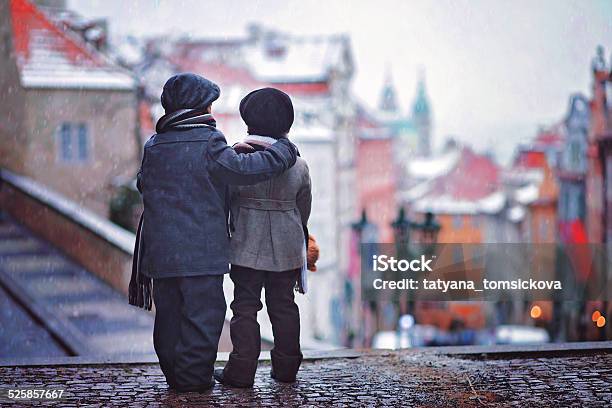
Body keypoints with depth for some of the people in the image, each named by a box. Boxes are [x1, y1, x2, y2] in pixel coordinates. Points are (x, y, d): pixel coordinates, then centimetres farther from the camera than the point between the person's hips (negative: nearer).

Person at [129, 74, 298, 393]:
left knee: (170, 312, 13)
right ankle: (193, 375, -1)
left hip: (160, 249, 6)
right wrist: (284, 150, -4)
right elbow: (243, 169, -16)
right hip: (201, 250, -6)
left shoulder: (153, 146, 9)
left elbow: (143, 184, 20)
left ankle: (174, 372, 18)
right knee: (203, 312, 0)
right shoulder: (208, 143, -9)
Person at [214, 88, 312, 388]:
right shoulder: (298, 165, 0)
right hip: (287, 249, 3)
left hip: (247, 247, -3)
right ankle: (286, 367, 19)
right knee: (284, 306, 13)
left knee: (245, 307, 2)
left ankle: (241, 370, 1)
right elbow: (304, 209, 10)